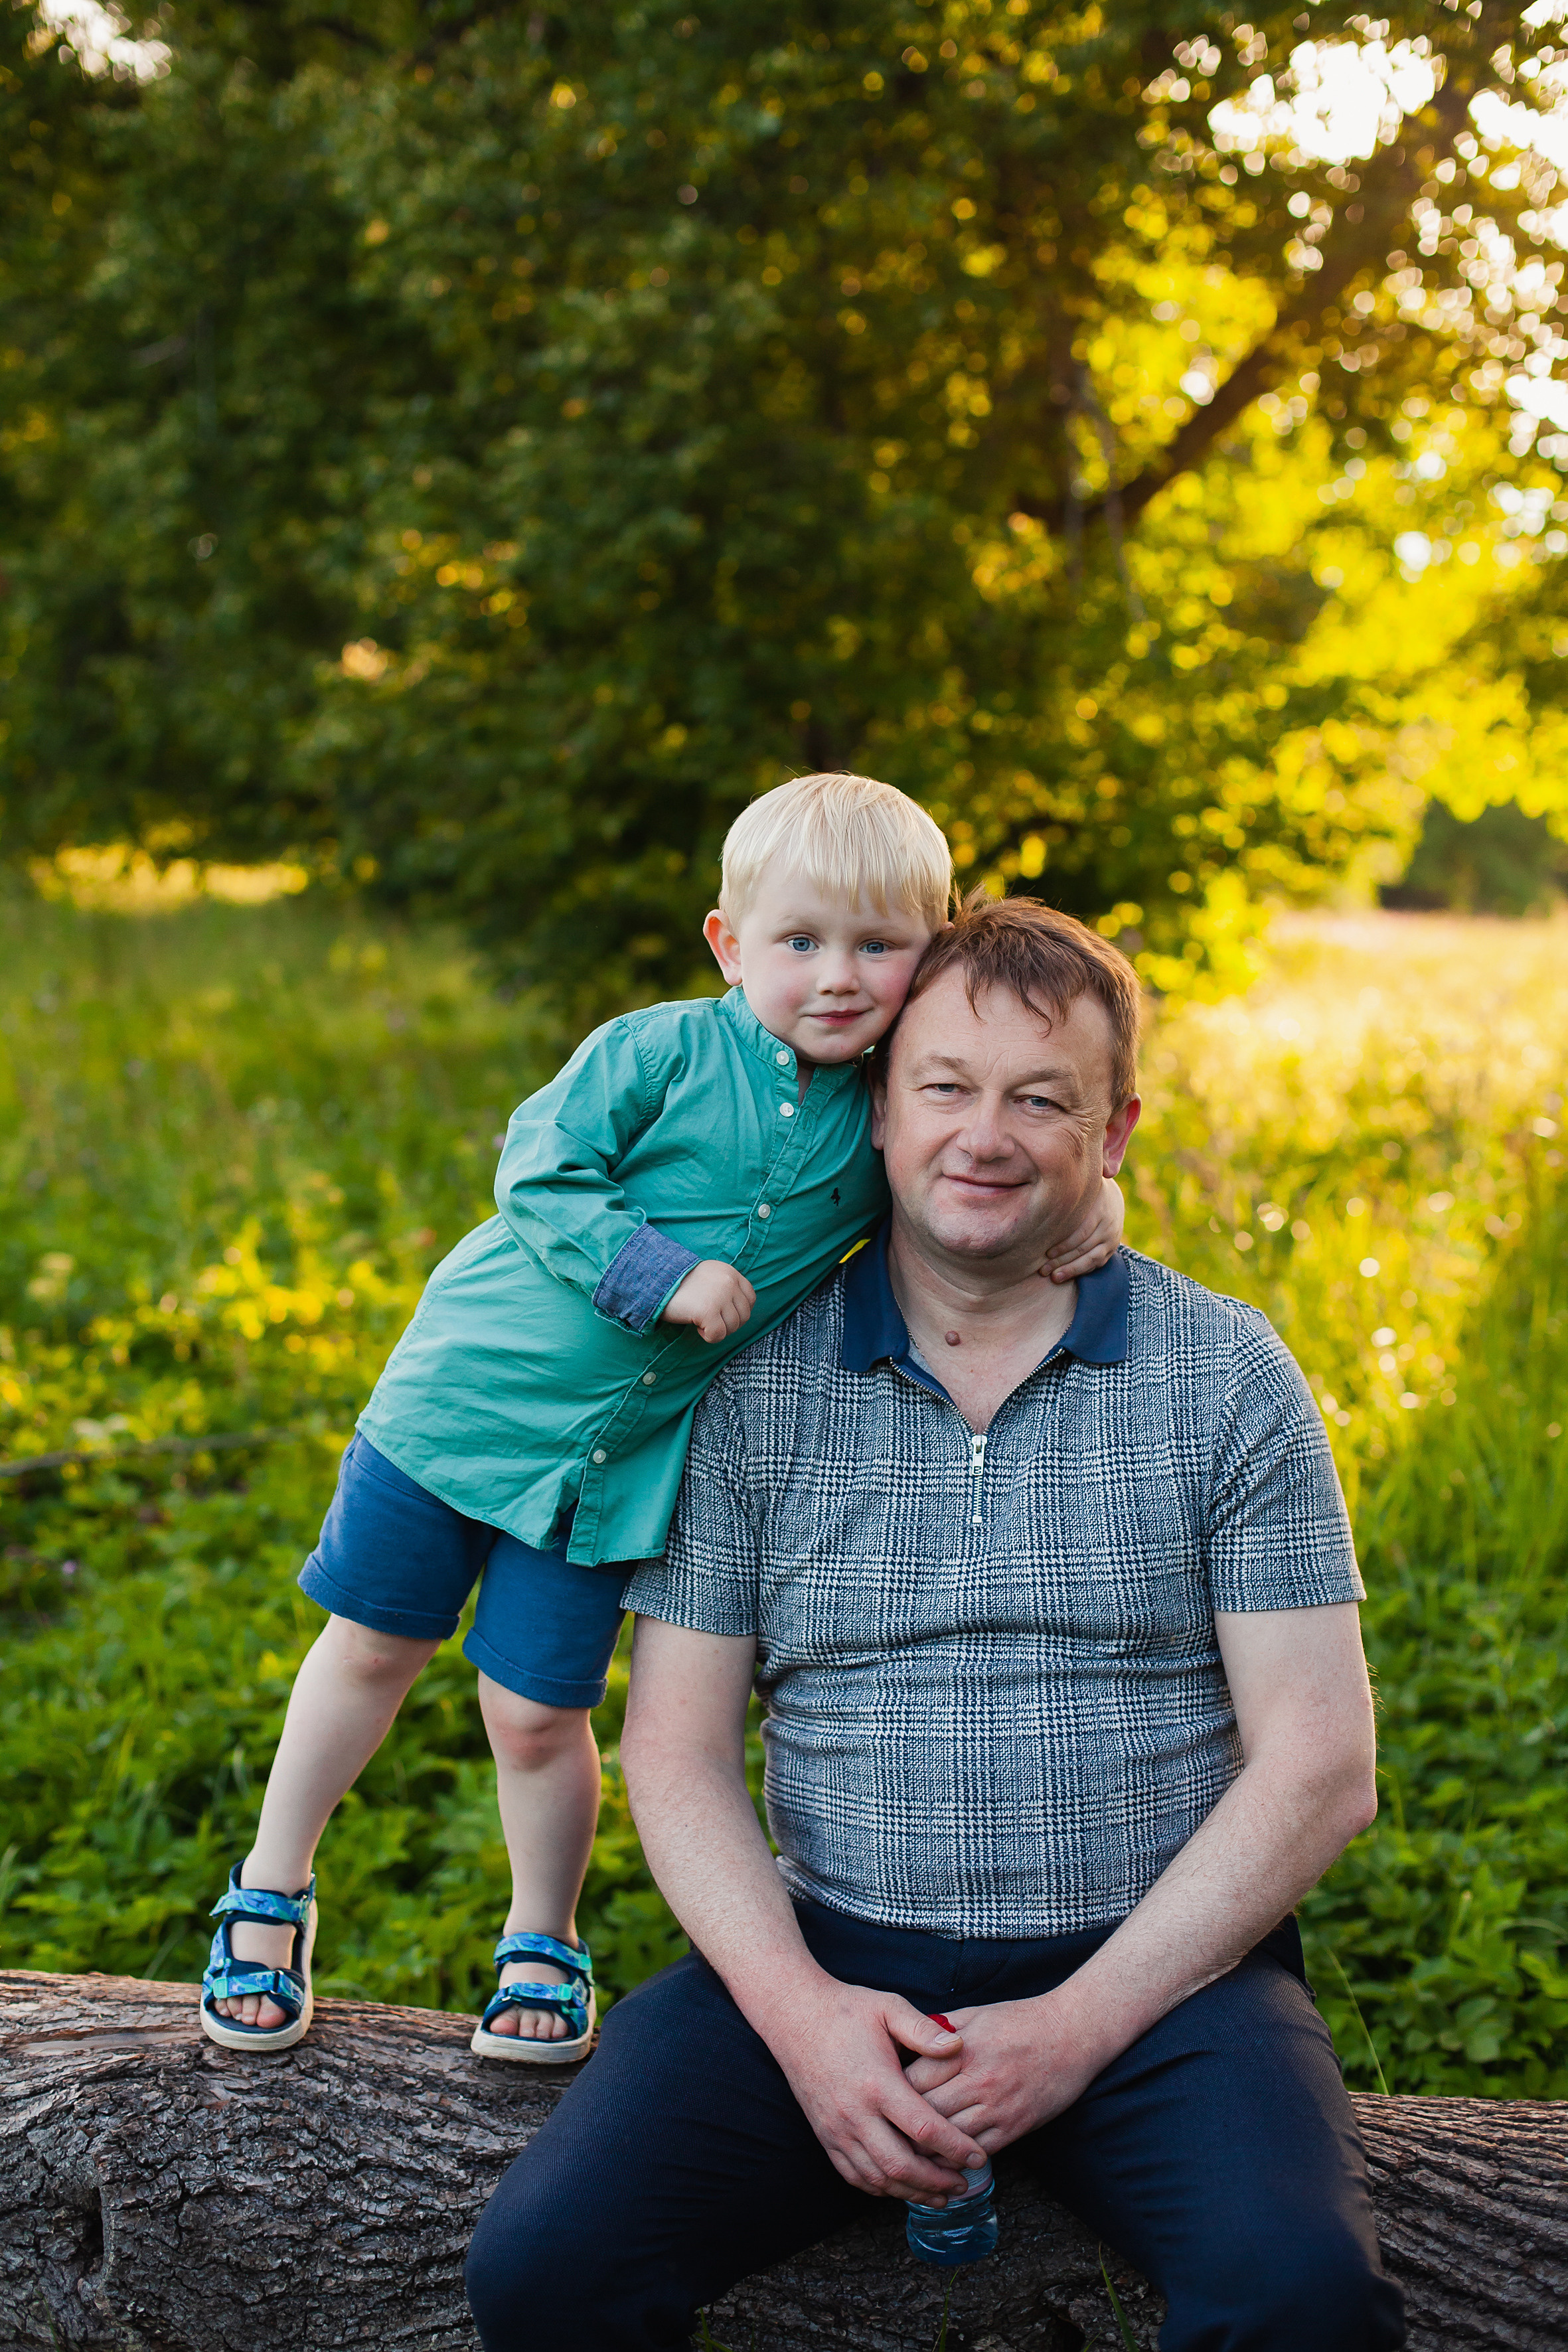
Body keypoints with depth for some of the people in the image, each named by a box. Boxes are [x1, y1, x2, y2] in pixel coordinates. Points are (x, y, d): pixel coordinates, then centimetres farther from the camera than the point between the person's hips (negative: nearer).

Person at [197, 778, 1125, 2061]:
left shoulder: (884, 1120, -3)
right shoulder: (660, 1050, -14)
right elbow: (538, 1173, -15)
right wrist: (660, 1271, -26)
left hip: (610, 1463, 2)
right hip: (463, 1389, -1)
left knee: (538, 1712, 4)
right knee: (372, 1648, 11)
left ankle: (544, 1947, 29)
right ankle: (271, 1895, 31)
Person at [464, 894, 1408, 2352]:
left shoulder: (1226, 1377, 2)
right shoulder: (757, 1382, 4)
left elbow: (1321, 1769, -2)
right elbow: (677, 1752, 4)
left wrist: (1080, 2024, -12)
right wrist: (798, 2010, -13)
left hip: (1154, 1967, -1)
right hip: (832, 1962, 1)